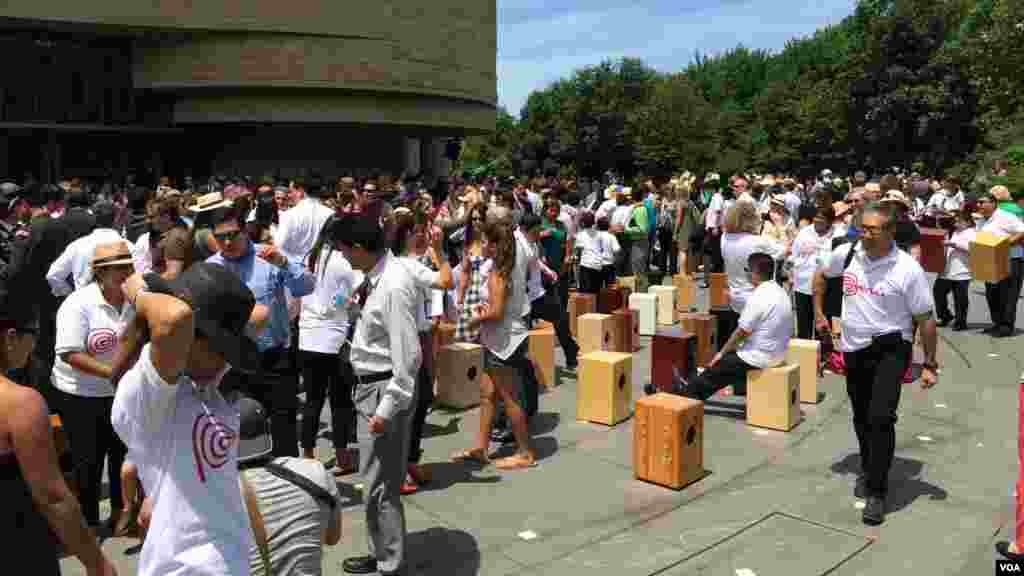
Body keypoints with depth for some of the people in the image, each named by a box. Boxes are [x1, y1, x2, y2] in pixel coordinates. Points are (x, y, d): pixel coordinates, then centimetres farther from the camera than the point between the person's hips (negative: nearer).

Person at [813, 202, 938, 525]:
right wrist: (819, 313, 14)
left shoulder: (908, 268, -16)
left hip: (890, 348, -4)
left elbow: (925, 319, -9)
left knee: (880, 418, -15)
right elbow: (820, 276, 17)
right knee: (861, 419, 17)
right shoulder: (846, 254, -5)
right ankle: (868, 471, 41)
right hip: (853, 348, 4)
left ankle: (876, 492, 0)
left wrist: (929, 364, -7)